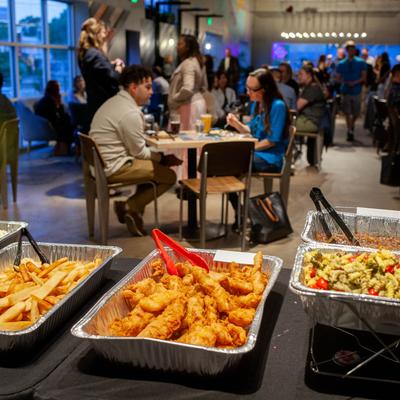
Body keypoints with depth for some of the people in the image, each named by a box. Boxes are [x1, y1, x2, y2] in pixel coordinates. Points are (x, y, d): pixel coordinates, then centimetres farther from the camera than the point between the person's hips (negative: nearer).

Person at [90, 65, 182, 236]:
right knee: (168, 175, -7)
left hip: (101, 163, 10)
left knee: (155, 165, 20)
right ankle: (129, 207, 0)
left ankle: (134, 209, 16)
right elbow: (139, 152, -13)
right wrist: (163, 158, 2)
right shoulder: (130, 113, -19)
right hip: (113, 168, -10)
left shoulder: (114, 102, 13)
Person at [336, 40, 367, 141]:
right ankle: (350, 132, 5)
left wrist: (355, 82, -18)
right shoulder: (341, 64, 2)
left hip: (356, 91, 0)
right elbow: (338, 78, 2)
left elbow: (364, 77, -2)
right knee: (347, 113, -2)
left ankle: (352, 124, 37)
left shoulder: (361, 62, 0)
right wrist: (346, 82, -15)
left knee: (356, 113, 8)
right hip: (346, 91, 0)